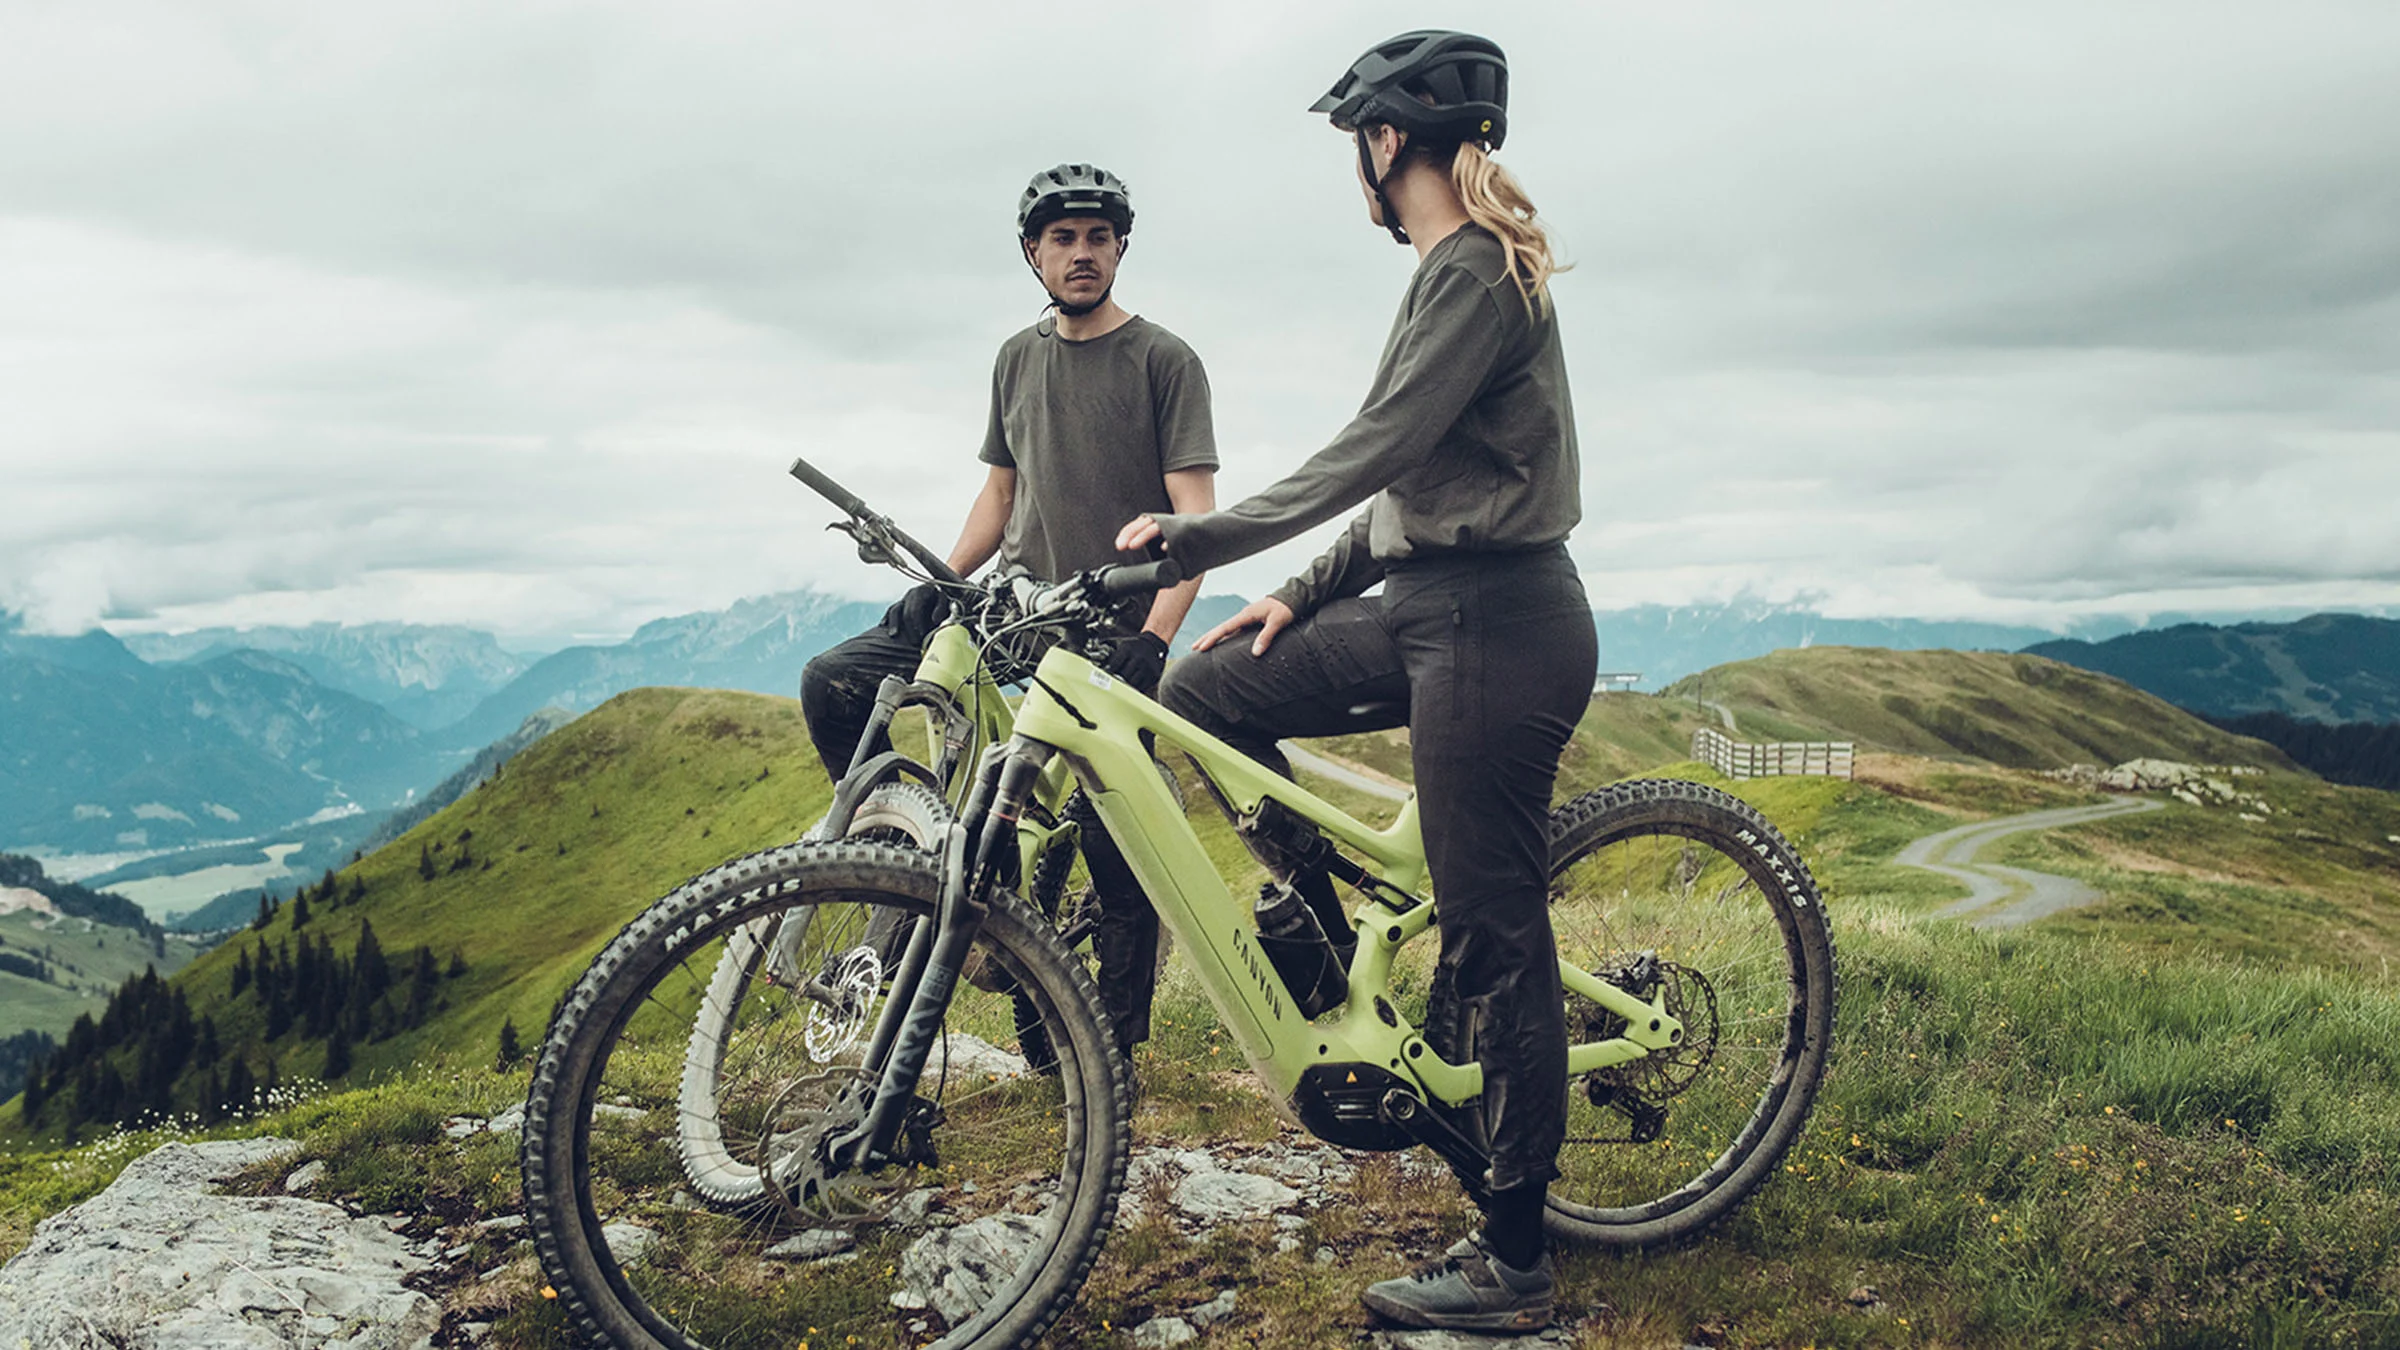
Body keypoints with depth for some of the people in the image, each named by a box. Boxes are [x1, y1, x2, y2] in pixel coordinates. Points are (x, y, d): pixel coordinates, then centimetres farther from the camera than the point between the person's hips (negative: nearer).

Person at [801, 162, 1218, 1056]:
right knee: (833, 687, -11)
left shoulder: (1164, 360, -3)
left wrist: (1154, 637, -23)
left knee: (1116, 852, -3)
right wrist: (938, 583, 3)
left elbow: (1194, 514, -10)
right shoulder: (1017, 358, 13)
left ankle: (1116, 1052, 11)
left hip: (1109, 629, -5)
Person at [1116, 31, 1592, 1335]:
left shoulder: (1475, 271, -14)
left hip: (1495, 626, -10)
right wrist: (1304, 593, 13)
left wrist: (1199, 537, -18)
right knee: (1210, 690, 9)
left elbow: (1374, 451, -22)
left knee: (1495, 937, -4)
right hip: (1437, 607, 10)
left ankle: (1511, 1265, 9)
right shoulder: (1460, 268, 18)